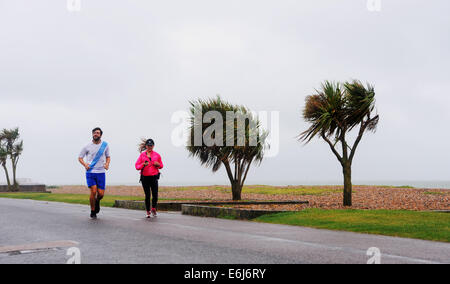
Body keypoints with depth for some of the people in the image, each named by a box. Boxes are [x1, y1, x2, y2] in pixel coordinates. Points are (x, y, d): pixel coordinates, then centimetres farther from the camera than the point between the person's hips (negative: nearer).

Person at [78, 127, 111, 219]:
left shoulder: (105, 145, 6)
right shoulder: (87, 146, 1)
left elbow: (108, 156, 18)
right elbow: (80, 158, 9)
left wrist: (107, 163, -3)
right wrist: (85, 164, -11)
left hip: (101, 173, 2)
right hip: (90, 172, -2)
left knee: (101, 194, -4)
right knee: (93, 191, -14)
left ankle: (97, 201, 33)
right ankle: (93, 212, 4)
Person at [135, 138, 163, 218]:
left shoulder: (157, 155, 8)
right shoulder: (142, 155, 5)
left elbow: (161, 166, 16)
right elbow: (137, 166, 3)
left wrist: (158, 164, -6)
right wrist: (143, 164, -15)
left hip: (154, 177, 0)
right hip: (145, 177, 0)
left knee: (155, 194, -7)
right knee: (147, 195, -1)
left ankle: (153, 209, 18)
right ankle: (148, 211, 15)